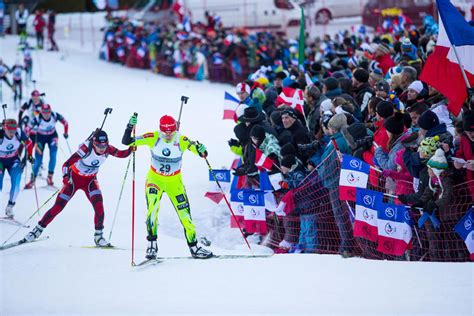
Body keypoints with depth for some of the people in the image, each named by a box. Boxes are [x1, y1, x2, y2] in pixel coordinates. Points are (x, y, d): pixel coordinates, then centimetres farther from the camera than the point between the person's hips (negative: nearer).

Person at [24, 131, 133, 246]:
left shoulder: (107, 149, -18)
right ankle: (38, 229, 10)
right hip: (74, 178, -3)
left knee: (99, 205, -19)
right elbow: (67, 164, -33)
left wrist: (131, 149, -27)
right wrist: (66, 176, -51)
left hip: (90, 180, 3)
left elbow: (123, 154, -6)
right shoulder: (86, 149, -32)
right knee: (58, 206, -6)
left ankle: (98, 236, -6)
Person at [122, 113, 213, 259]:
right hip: (154, 179, -1)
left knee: (184, 214, 1)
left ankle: (194, 246, 16)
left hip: (174, 182, 1)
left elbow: (196, 148, -25)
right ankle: (152, 243, -10)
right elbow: (126, 142, -17)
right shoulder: (153, 138, -16)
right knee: (152, 208, -22)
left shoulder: (181, 141, -15)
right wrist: (130, 127, -34)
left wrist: (201, 150, -48)